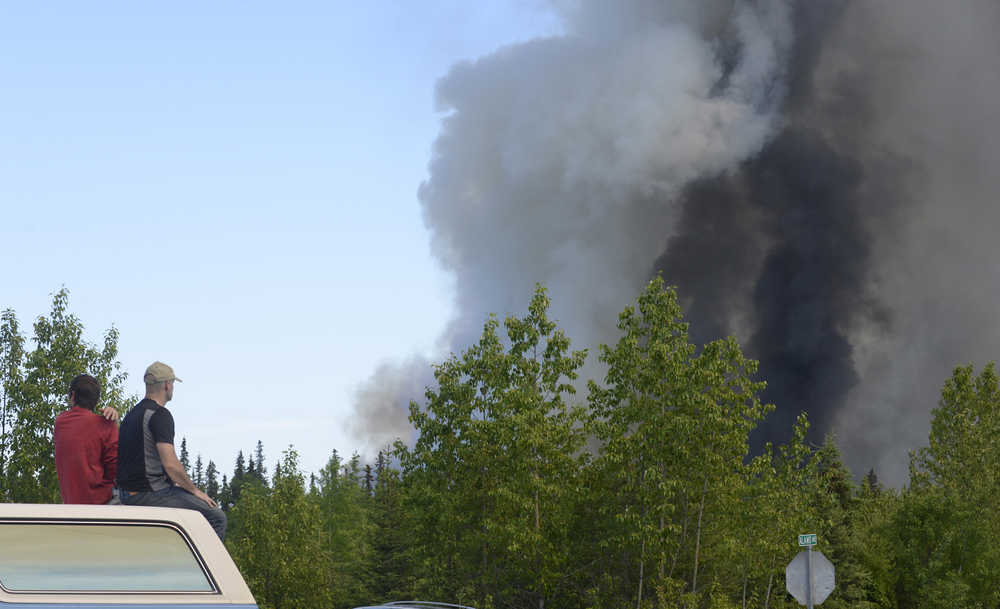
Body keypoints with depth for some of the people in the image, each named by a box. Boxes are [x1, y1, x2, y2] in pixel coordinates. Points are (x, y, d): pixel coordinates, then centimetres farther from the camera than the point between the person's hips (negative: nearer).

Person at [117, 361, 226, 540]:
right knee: (217, 518, -9)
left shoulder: (132, 414, 16)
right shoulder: (160, 415, -14)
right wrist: (194, 490, -10)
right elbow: (170, 464, -22)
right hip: (151, 495, -10)